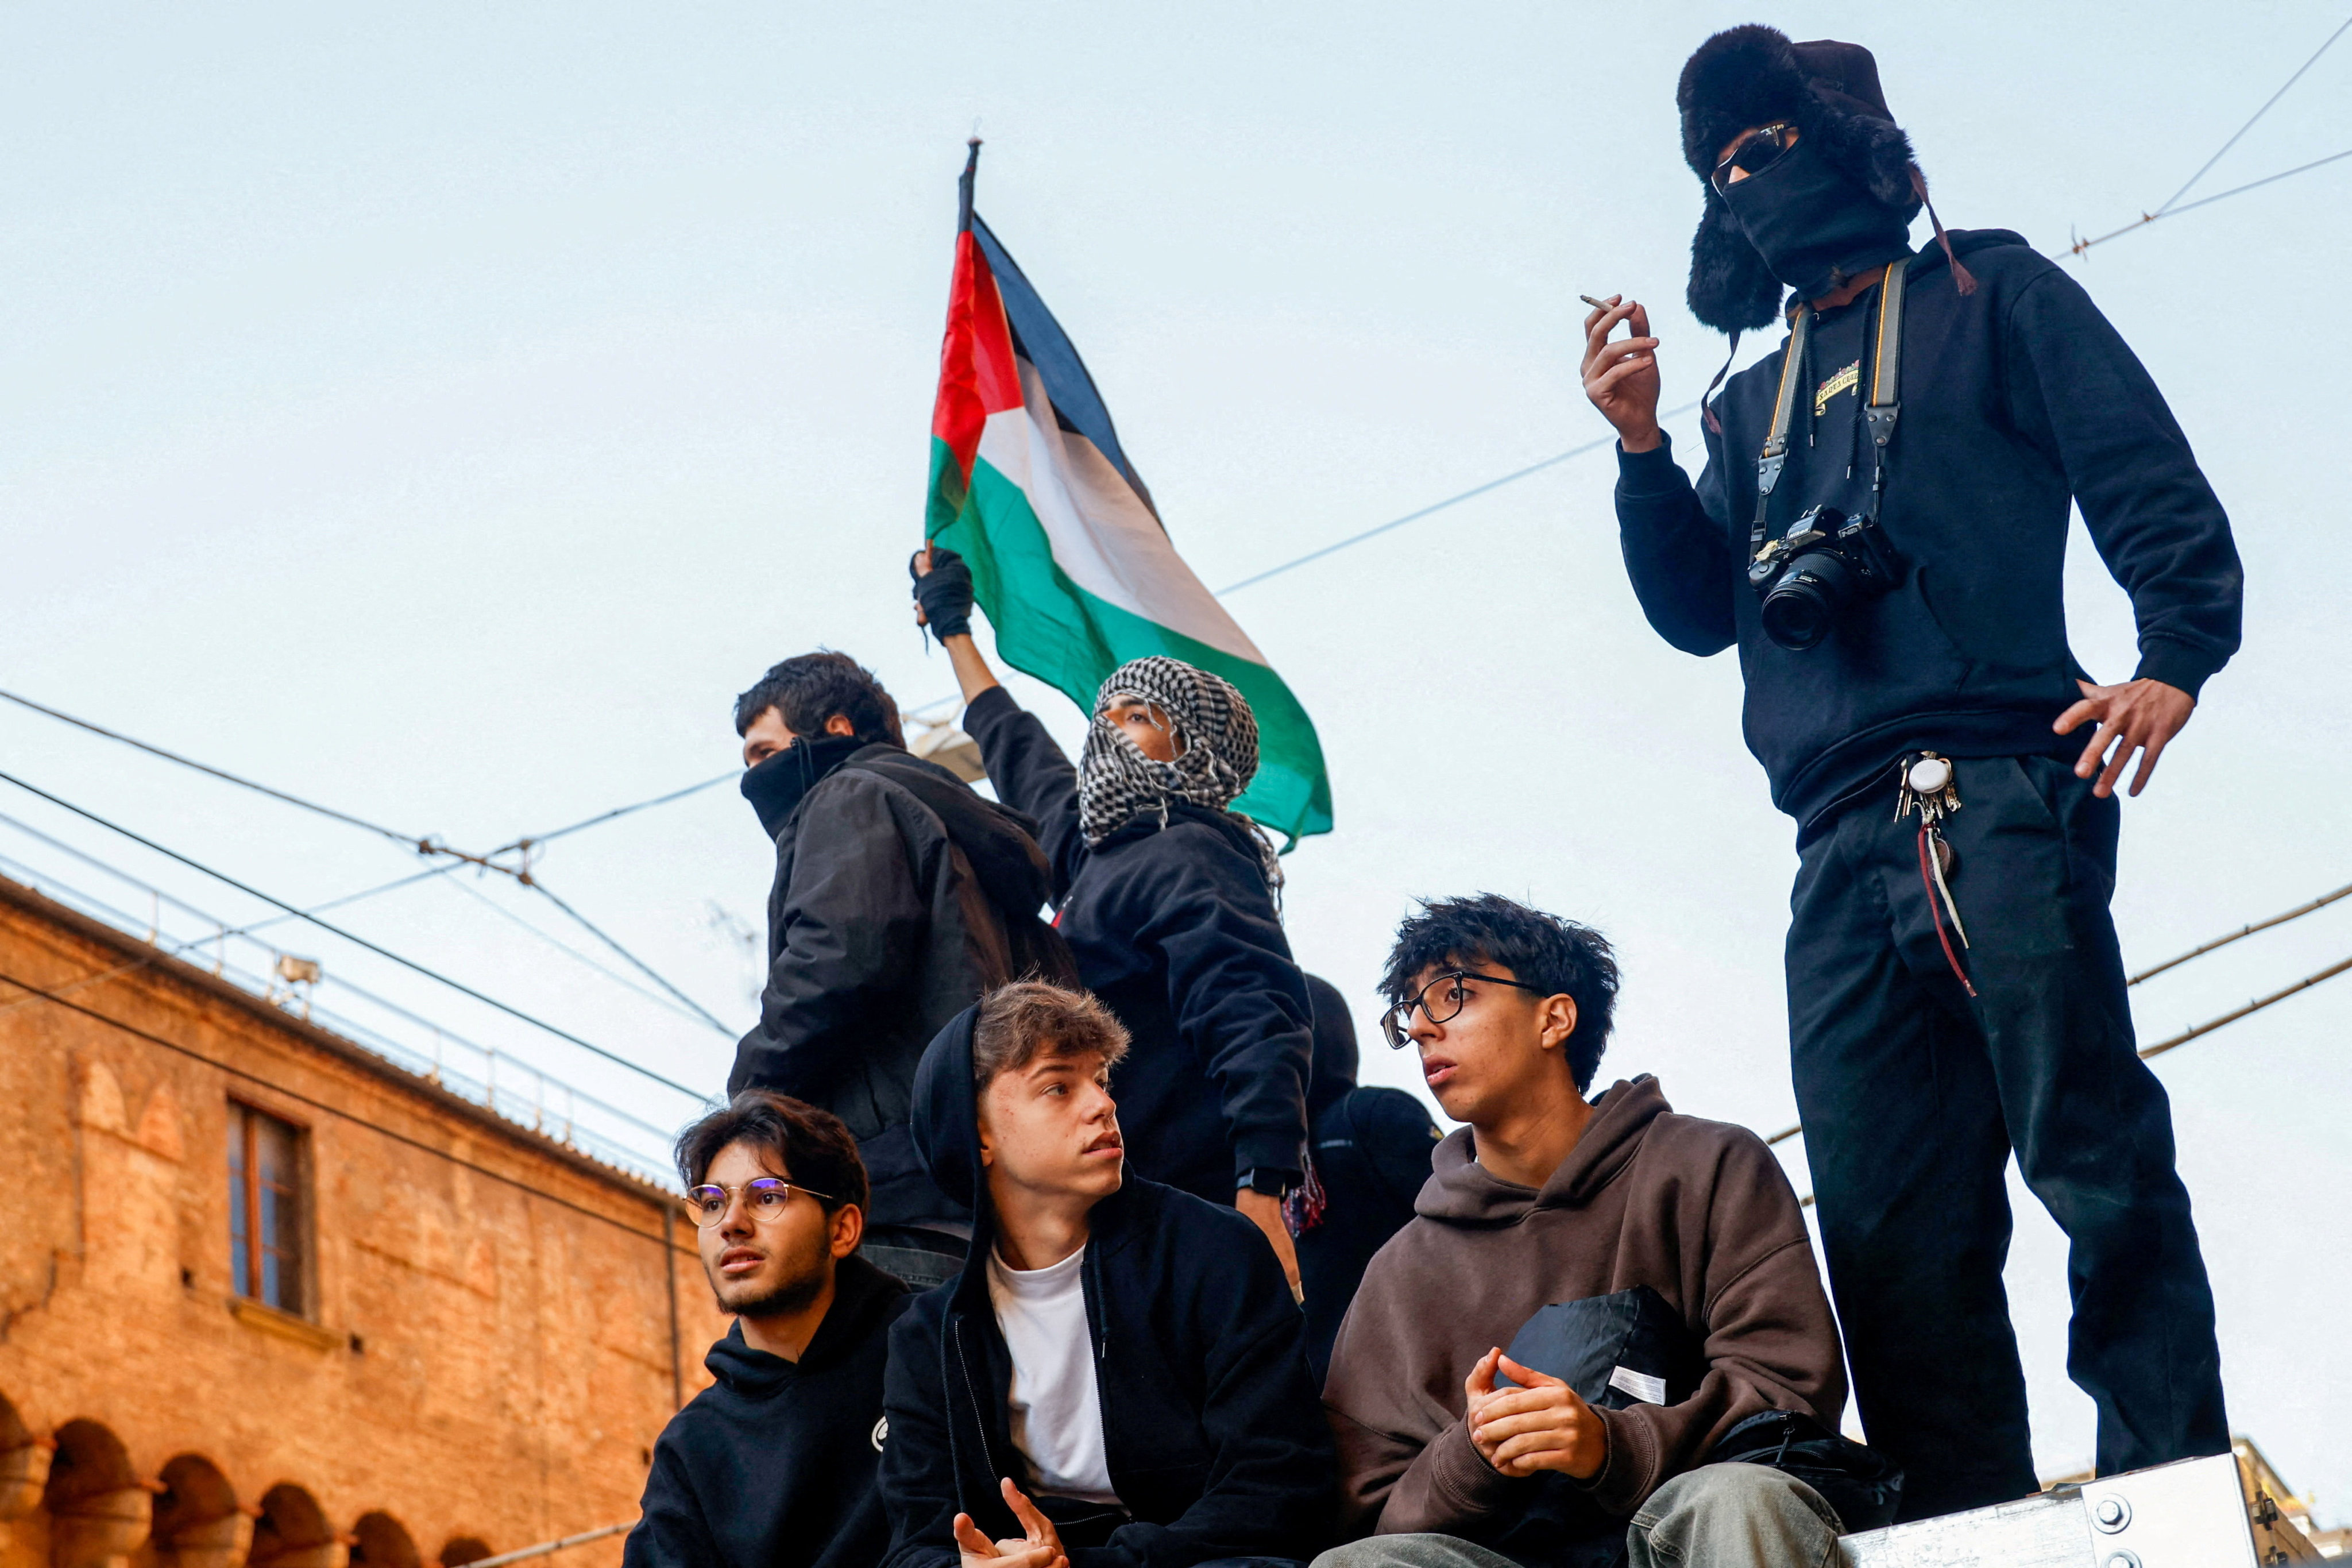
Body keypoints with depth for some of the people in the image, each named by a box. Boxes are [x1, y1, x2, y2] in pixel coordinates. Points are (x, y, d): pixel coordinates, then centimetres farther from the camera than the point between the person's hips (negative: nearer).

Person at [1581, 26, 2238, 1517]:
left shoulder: (1991, 298, 14)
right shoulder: (1755, 401, 30)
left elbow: (2155, 489, 3)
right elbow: (1699, 609, 23)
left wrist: (2174, 660, -15)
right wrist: (1641, 448, 8)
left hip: (1995, 796, -5)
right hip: (1845, 857, 5)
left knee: (2095, 1157, -15)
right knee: (1893, 1242, -1)